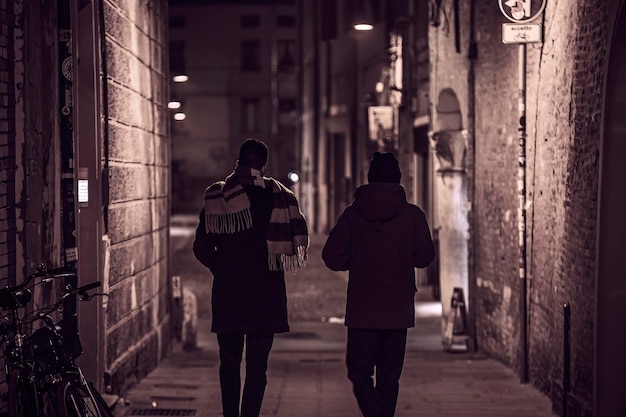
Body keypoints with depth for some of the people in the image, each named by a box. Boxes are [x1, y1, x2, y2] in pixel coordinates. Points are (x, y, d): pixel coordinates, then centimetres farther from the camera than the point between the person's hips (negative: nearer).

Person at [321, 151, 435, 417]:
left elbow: (332, 258, -5)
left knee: (359, 371, 5)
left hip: (361, 311, -1)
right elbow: (424, 257, 2)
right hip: (398, 311, 1)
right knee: (389, 375, 12)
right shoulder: (412, 215, -4)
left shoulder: (352, 214, -4)